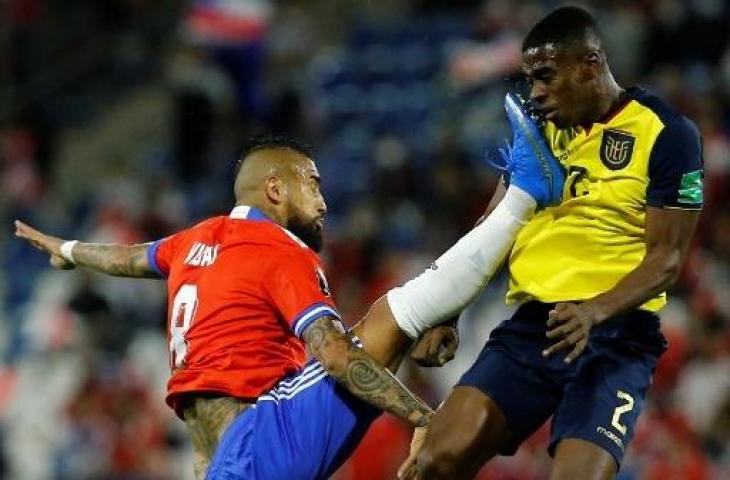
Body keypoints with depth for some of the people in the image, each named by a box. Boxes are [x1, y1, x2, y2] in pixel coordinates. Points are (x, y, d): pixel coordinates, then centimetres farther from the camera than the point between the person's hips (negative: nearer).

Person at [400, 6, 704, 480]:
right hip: (531, 324, 5)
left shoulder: (667, 134, -5)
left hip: (616, 337, -5)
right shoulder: (537, 126, 12)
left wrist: (595, 312, -24)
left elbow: (666, 257, -8)